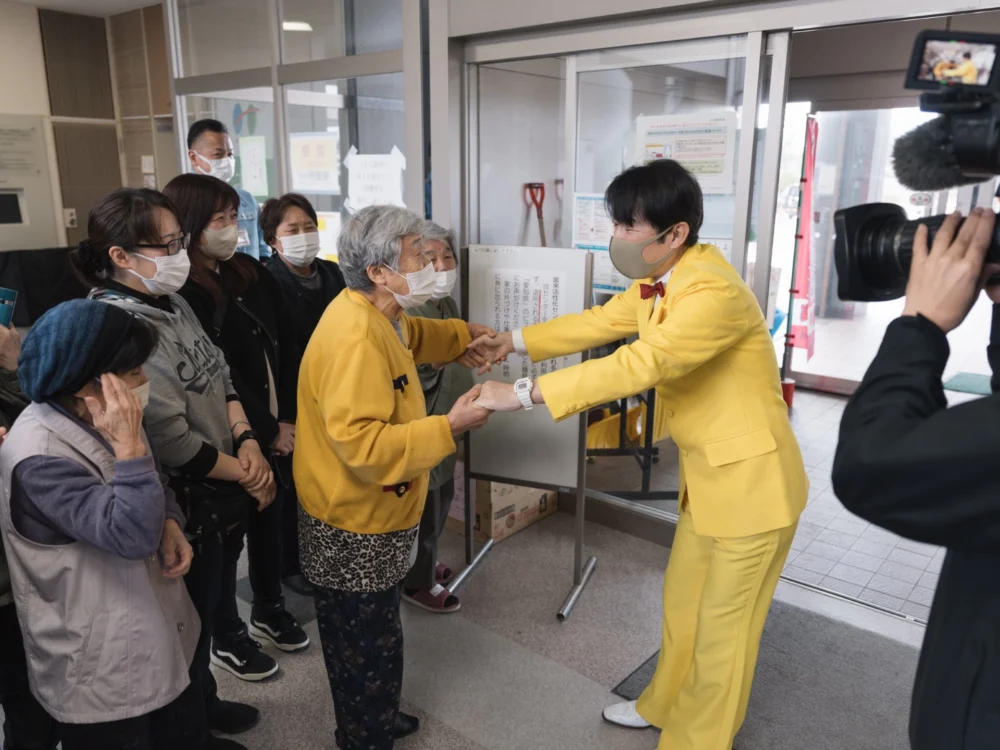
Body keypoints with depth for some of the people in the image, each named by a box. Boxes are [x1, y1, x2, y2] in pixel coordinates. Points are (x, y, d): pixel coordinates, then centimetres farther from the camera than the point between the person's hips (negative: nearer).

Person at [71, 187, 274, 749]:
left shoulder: (173, 305, 2)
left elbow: (222, 378, 9)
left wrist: (247, 443, -6)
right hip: (183, 507, -8)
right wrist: (246, 474, -13)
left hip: (218, 494, 8)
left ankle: (204, 705, 48)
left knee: (211, 602, 24)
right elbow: (174, 441, -25)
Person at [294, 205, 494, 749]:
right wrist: (449, 428, -30)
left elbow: (410, 338, 28)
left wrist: (463, 335, 17)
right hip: (355, 521, -10)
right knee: (369, 647, 9)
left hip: (367, 513, 10)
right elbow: (362, 444, -34)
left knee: (361, 639, 27)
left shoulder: (377, 317, 3)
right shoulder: (355, 338, -29)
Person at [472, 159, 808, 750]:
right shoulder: (660, 280, 1)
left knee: (722, 626, 9)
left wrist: (523, 393, -35)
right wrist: (515, 341, 2)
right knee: (682, 599, 24)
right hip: (708, 474, 9)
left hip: (752, 482, -9)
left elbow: (638, 365, -37)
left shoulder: (713, 292, -29)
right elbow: (600, 322, 10)